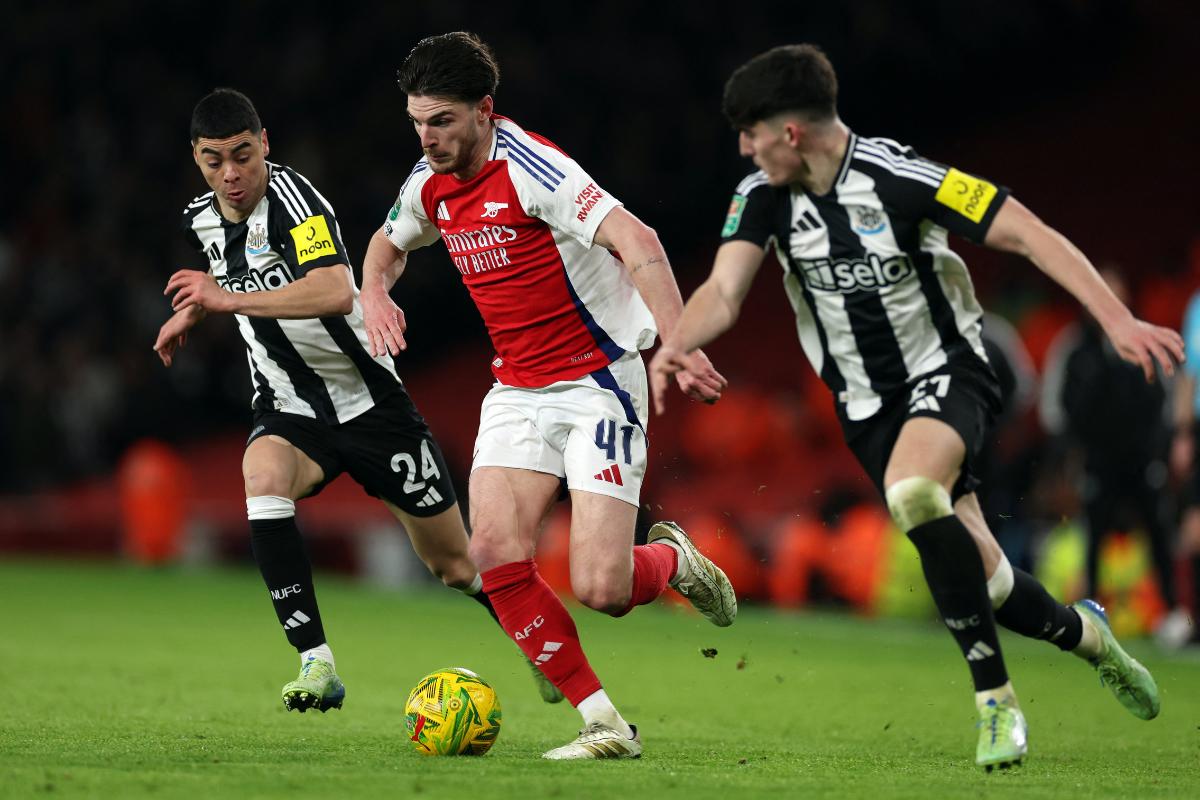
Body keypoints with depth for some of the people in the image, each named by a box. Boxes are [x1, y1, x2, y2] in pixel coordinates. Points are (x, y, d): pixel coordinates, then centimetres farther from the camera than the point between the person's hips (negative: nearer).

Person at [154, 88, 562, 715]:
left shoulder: (290, 195, -21)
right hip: (288, 409, 5)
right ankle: (316, 665, -33)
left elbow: (335, 292, -40)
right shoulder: (198, 221, 2)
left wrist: (230, 298, -41)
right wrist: (194, 312, 22)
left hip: (367, 399, -4)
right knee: (264, 477, -33)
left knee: (454, 564, 5)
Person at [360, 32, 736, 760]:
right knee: (497, 551, -16)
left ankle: (671, 559, 23)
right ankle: (605, 725, -5)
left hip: (598, 380, -7)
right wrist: (376, 293, 5)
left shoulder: (530, 168, -20)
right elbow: (389, 242, 28)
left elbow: (636, 243, -31)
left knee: (601, 589, -15)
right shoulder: (430, 185, 4)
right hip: (517, 391, 7)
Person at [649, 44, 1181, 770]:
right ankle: (1084, 633, 38)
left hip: (946, 370, -5)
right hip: (869, 404, 5)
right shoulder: (764, 197, -5)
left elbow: (1027, 233, -21)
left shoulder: (896, 177, -21)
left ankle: (996, 700, -27)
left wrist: (1119, 321, -28)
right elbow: (724, 293, -13)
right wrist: (676, 345, -37)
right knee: (982, 583, 4)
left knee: (911, 492, -36)